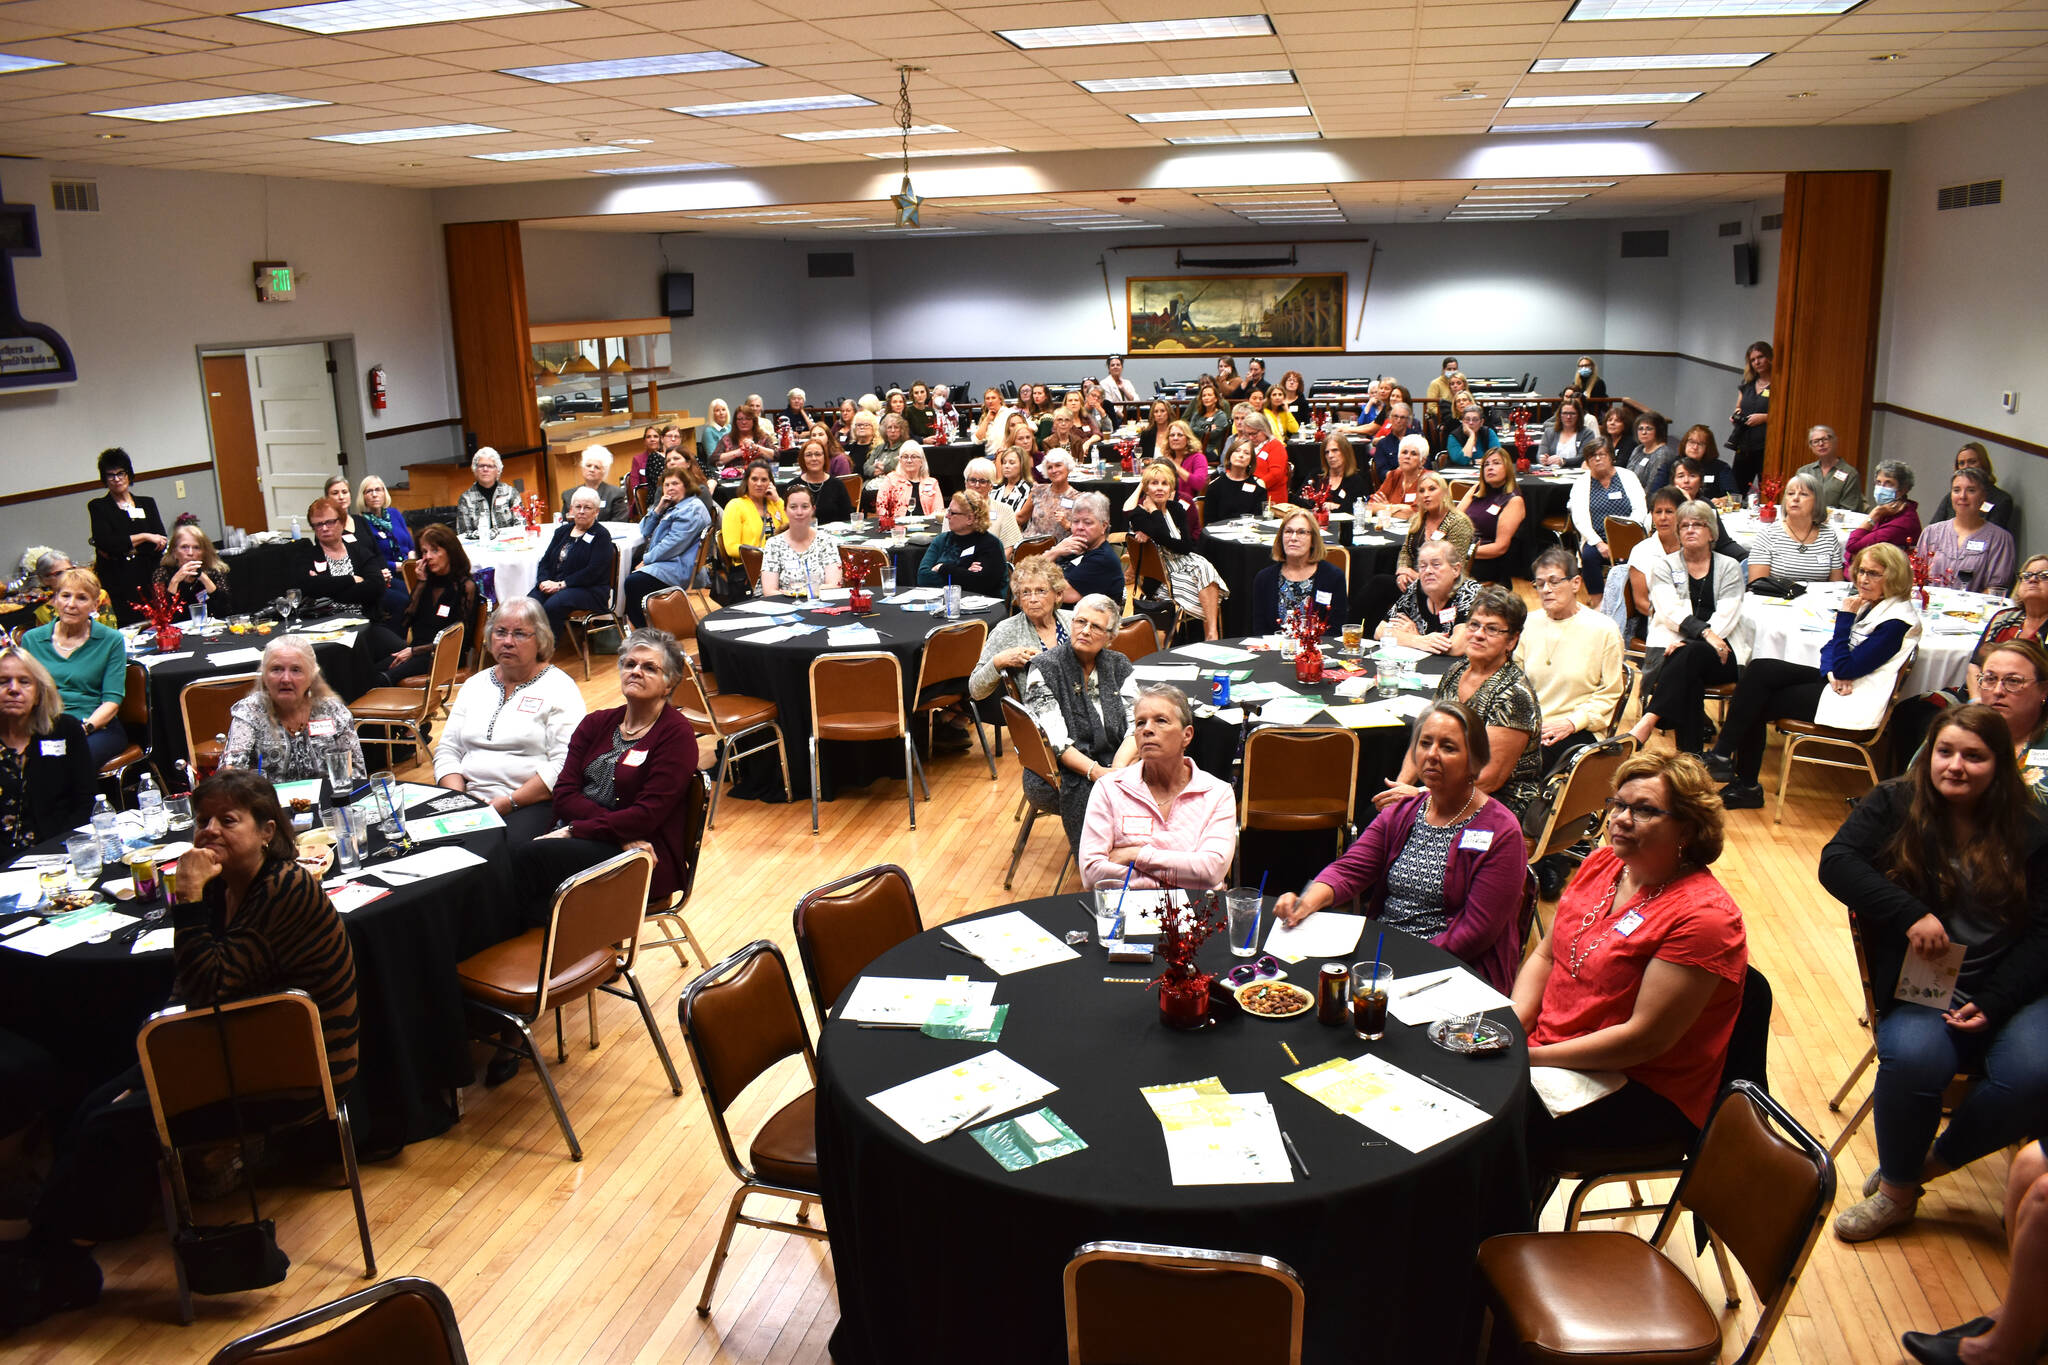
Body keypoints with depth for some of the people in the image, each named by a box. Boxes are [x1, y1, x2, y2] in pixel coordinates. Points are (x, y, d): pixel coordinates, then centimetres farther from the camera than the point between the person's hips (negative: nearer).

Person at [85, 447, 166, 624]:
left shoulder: (147, 504, 16)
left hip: (148, 584, 2)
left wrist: (122, 550, -4)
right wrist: (145, 537, -5)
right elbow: (106, 543, -8)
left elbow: (162, 545, 4)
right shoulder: (98, 507, 8)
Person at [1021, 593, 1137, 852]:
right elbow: (1054, 739, -13)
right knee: (1086, 791, -35)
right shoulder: (1044, 668, -4)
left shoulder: (1119, 666, 10)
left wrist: (1119, 767, -19)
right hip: (1057, 773, -4)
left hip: (1111, 765, 4)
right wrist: (1095, 771, -25)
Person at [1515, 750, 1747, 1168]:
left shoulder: (1703, 915, -19)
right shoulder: (1602, 863, 4)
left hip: (1645, 1093, -7)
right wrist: (1511, 1026, -6)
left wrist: (1534, 1057, -21)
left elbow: (1645, 1038, -22)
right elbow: (1545, 954, 11)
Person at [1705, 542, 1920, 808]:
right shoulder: (1867, 601, 9)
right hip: (1838, 681, 9)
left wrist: (1845, 617, -17)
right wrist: (1833, 673, -10)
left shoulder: (1896, 621, -18)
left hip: (1854, 702, -9)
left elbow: (1845, 668, -21)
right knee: (1759, 669, -8)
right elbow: (1829, 648, 12)